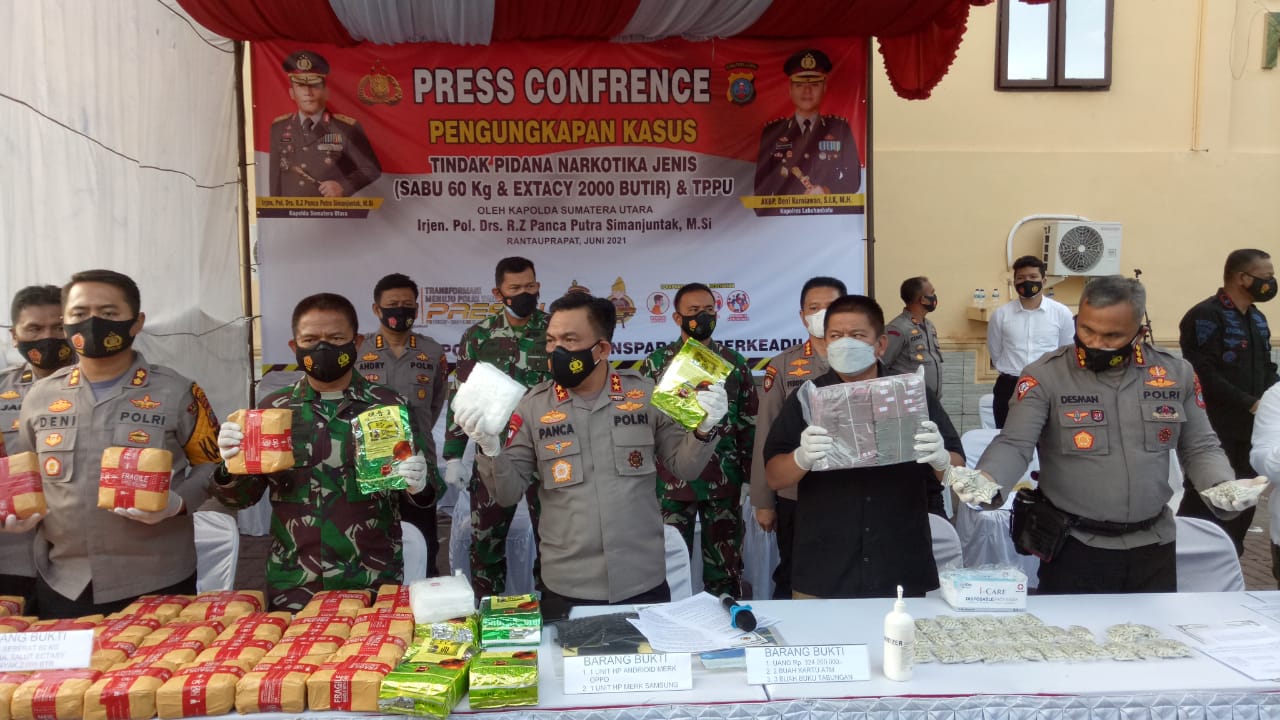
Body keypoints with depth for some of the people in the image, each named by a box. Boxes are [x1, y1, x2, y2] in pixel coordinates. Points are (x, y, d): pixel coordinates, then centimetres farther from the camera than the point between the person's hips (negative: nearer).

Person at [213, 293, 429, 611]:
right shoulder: (272, 408, 2)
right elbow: (244, 497, 8)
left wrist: (419, 485, -20)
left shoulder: (389, 405, -3)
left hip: (373, 584, -1)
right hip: (292, 588, 2)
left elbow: (424, 486, 2)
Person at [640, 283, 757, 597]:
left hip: (724, 480, 1)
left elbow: (749, 422, 7)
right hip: (671, 481, -1)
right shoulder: (656, 362, 1)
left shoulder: (734, 362, 5)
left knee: (725, 564, 10)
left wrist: (752, 473, 3)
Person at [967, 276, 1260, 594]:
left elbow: (1201, 448, 10)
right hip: (1074, 546, -4)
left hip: (1153, 544, 4)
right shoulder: (1044, 376, -10)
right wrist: (987, 481, -37)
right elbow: (1014, 445, -17)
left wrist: (1224, 487, -11)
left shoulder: (1176, 373, 2)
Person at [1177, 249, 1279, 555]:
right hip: (1213, 432, -8)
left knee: (1242, 505, 15)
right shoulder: (1205, 316, -13)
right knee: (1203, 506, -1)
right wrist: (1251, 403, -20)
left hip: (1248, 431, 8)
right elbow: (1204, 375, -20)